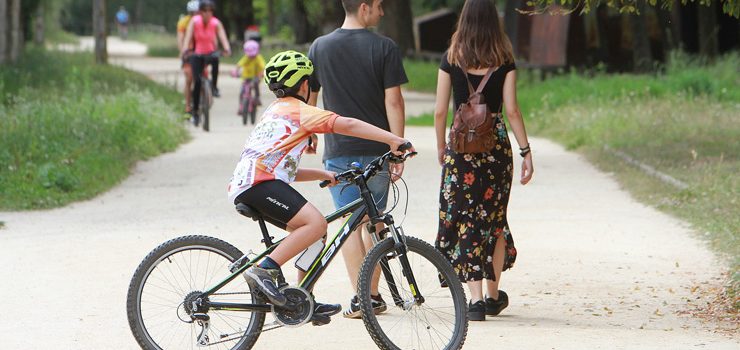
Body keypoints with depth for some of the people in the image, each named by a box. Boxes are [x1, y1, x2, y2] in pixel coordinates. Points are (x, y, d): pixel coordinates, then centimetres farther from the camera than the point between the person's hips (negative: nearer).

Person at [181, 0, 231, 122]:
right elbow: (188, 35, -21)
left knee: (215, 59, -37)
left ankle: (215, 87, -22)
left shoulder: (216, 23, -9)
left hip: (210, 53, 0)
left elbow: (222, 36, -21)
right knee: (197, 82, -11)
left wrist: (227, 48, -40)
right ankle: (195, 110, 4)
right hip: (197, 54, 0)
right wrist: (184, 49, -39)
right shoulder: (195, 21, -11)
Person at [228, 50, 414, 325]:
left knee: (310, 230, 14)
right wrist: (393, 140, -14)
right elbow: (346, 125, -11)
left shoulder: (274, 112, 32)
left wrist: (323, 175, 21)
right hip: (259, 182, -10)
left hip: (243, 185, 10)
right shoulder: (300, 110, 3)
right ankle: (264, 270, -27)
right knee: (315, 223, -24)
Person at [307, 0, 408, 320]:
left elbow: (308, 97, 8)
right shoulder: (385, 48, -6)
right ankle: (373, 295, 19)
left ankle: (359, 299, -4)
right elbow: (393, 102, -9)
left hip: (339, 150, 1)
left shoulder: (320, 47, 2)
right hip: (377, 150, -1)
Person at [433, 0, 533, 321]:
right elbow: (512, 110, -5)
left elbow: (440, 110, 0)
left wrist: (441, 147, 15)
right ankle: (494, 295, 25)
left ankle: (476, 299, -7)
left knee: (465, 221, 2)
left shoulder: (451, 58, -1)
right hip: (496, 144, 1)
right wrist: (526, 151, 0)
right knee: (495, 219, 16)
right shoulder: (504, 60, -1)